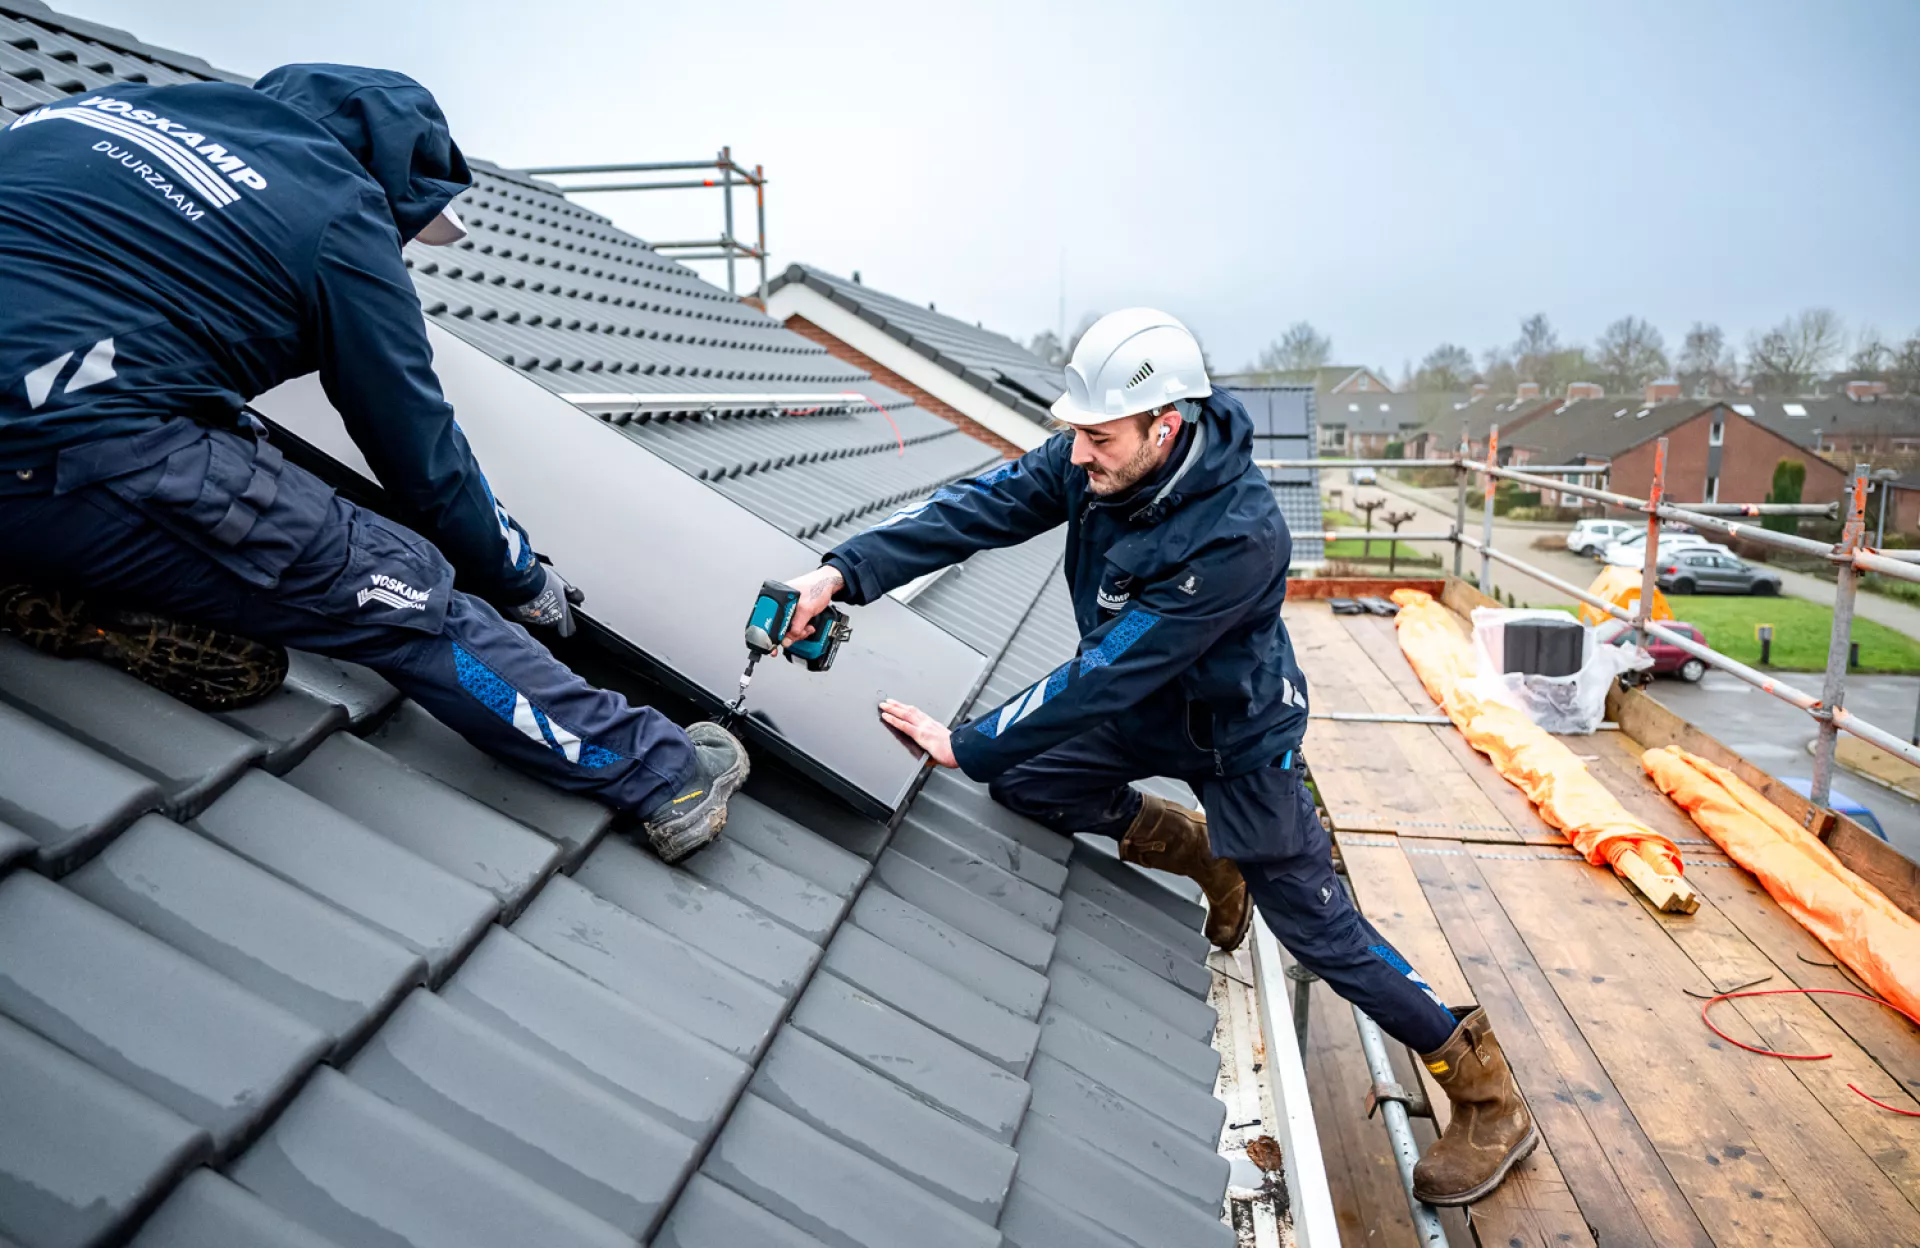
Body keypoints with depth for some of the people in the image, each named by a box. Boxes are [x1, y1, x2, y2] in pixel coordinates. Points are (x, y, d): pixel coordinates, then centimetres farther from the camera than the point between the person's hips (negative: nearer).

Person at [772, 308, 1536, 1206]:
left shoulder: (1237, 537, -38)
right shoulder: (1099, 459, -18)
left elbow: (1105, 673, -35)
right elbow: (981, 507, -19)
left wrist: (968, 746, -28)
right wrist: (846, 571, -31)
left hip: (1234, 734, -7)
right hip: (1141, 707, 7)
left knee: (1315, 926, 0)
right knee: (1022, 780, 1)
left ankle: (1488, 1100, 22)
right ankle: (1208, 858, 20)